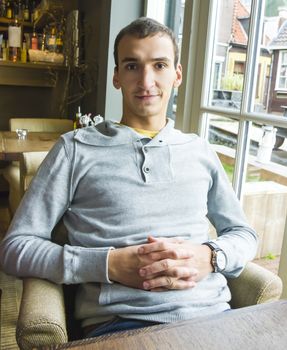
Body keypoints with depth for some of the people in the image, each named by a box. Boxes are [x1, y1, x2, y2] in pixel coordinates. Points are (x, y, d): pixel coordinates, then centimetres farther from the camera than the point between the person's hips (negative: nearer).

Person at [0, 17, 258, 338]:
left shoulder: (200, 151, 13)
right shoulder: (76, 149, 3)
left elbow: (243, 233, 17)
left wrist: (209, 256, -6)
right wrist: (109, 264, -14)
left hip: (212, 312, 4)